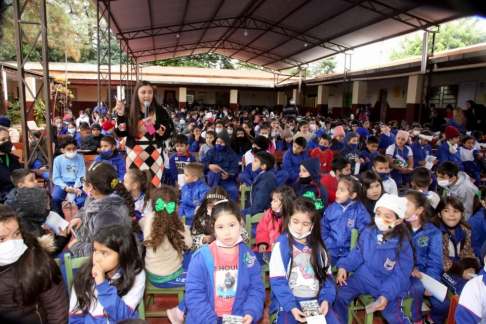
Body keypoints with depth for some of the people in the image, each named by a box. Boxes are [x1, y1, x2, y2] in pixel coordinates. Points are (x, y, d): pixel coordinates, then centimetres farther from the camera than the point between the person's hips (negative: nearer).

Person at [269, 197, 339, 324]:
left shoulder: (318, 246, 8)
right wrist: (291, 306, -21)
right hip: (290, 301, -3)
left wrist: (326, 299, -9)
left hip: (316, 300, 4)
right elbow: (277, 281, -10)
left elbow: (326, 275, 7)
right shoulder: (281, 245, -6)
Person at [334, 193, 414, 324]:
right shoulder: (368, 233, -7)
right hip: (364, 277, 3)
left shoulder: (403, 244, -18)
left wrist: (387, 295, -28)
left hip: (390, 285, -3)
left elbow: (400, 276, -16)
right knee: (341, 294, -9)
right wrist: (343, 266, -12)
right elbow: (358, 254, 4)